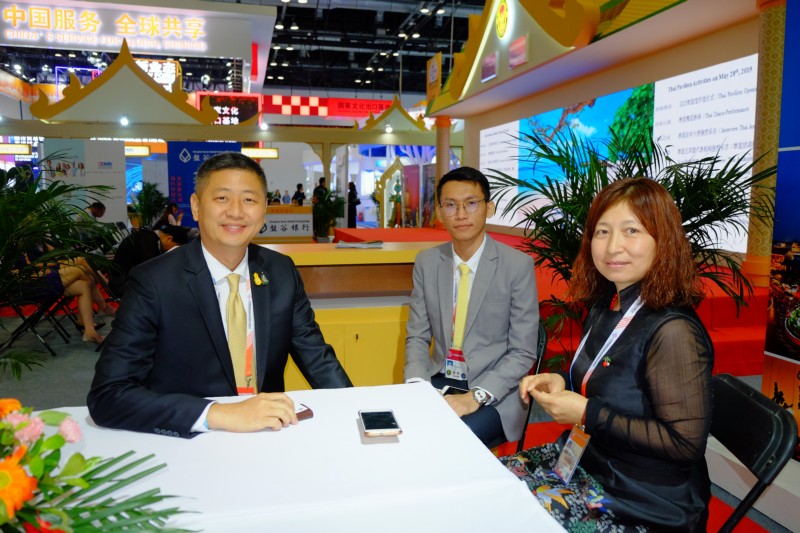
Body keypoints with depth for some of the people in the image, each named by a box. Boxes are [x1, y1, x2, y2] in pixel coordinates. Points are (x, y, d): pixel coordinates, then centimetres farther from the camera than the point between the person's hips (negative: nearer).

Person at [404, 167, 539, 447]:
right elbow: (417, 336, 6)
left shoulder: (518, 265, -9)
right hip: (438, 382, 4)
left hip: (493, 393, -3)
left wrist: (476, 396, -21)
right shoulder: (426, 262, 3)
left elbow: (523, 353, -9)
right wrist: (417, 384, -13)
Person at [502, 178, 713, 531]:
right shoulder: (604, 305, 1)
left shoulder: (672, 330, -25)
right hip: (589, 458, 8)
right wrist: (562, 384, -4)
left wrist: (588, 415, -23)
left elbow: (685, 444, -23)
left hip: (641, 503, -7)